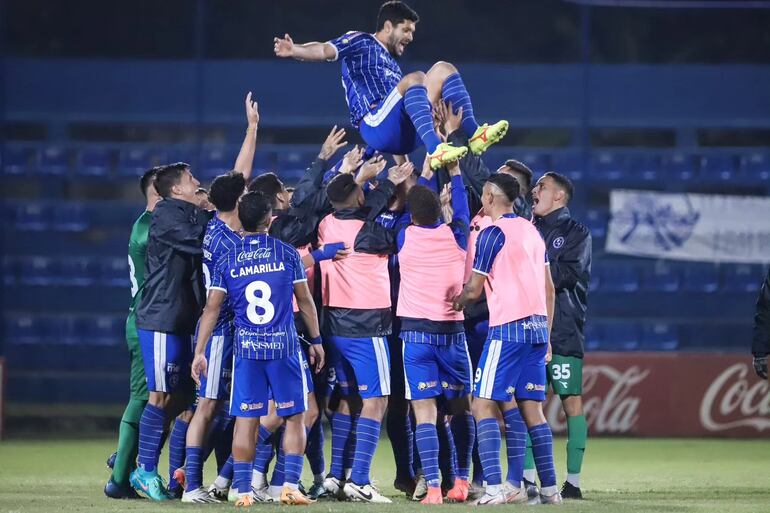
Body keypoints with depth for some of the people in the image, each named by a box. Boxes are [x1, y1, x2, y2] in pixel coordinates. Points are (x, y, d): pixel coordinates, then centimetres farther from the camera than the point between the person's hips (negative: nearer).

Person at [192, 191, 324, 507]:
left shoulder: (226, 262, 3)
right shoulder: (287, 254, 0)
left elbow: (212, 309, 2)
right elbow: (305, 301, 5)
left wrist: (199, 353, 5)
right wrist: (316, 341, 15)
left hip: (246, 350, 2)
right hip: (284, 347, -1)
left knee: (245, 420, 3)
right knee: (294, 418, 7)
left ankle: (243, 490, 1)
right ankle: (290, 484, -2)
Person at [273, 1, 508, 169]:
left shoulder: (391, 63, 33)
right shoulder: (360, 42, 11)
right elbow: (325, 51, -7)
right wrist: (294, 51, -27)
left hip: (404, 135, 8)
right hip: (376, 125, -8)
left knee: (443, 69, 2)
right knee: (415, 78, -30)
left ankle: (473, 134, -14)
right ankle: (435, 149, -48)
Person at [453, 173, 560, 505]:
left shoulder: (494, 233, -8)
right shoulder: (531, 231, 15)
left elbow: (474, 290, -6)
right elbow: (549, 289, 17)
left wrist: (454, 304, 14)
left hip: (508, 329, -8)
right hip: (536, 328, 8)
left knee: (483, 406, -7)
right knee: (531, 409, 11)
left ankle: (495, 488, -19)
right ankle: (549, 489, 9)